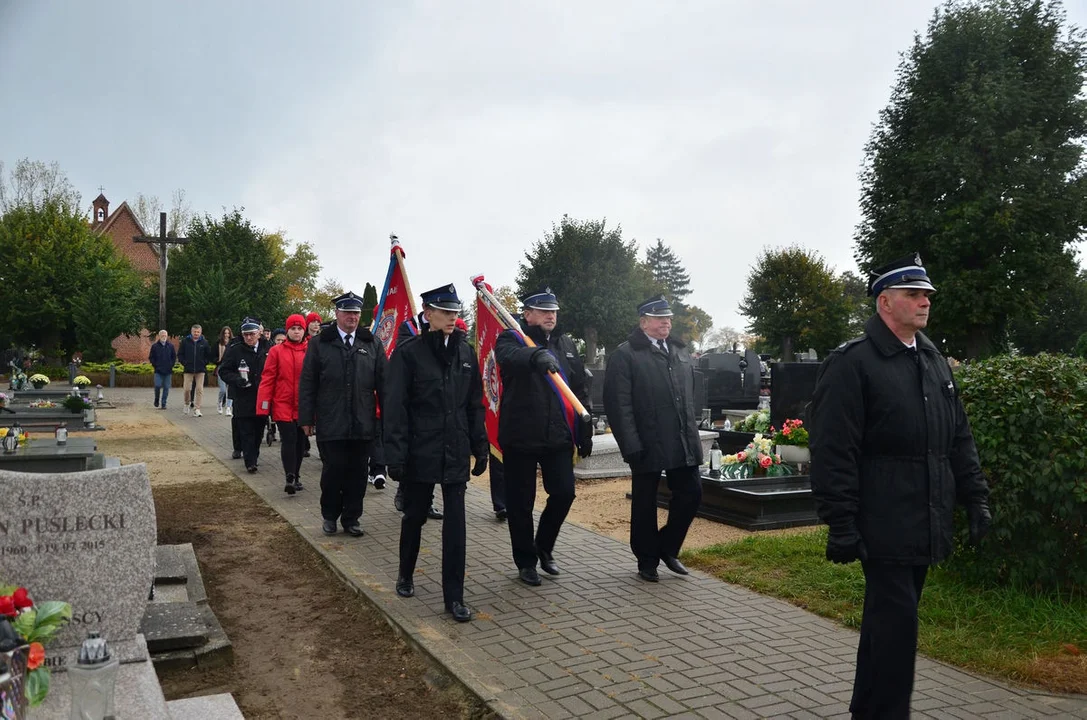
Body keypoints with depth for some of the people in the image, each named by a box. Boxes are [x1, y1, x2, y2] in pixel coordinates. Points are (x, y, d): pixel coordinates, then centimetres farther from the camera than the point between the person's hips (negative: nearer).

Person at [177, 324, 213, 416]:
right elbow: (180, 354, 7)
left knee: (199, 389, -2)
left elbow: (209, 355, 10)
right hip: (188, 370, 0)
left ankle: (197, 409, 3)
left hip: (200, 370, 0)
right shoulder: (185, 341, 1)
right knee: (187, 389, -2)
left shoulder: (204, 342, 3)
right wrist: (184, 363, -2)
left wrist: (204, 363, 1)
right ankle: (187, 403, 27)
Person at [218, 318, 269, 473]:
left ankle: (253, 457, 26)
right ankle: (250, 461, 0)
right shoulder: (235, 349, -1)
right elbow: (224, 371, 0)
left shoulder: (267, 349, 3)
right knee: (246, 431, -3)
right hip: (243, 399, -2)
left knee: (258, 430, 11)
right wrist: (237, 379, -17)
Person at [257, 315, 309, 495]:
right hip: (283, 406, -2)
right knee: (288, 440, -10)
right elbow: (267, 379, -2)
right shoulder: (277, 351, -1)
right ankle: (289, 478, -11)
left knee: (300, 441, 11)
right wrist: (264, 405, -7)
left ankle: (295, 477, 23)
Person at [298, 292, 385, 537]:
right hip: (331, 424, -2)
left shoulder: (372, 343, 7)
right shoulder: (319, 343, 2)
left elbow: (382, 383, 6)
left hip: (363, 424, 2)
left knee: (357, 474, 8)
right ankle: (329, 515, 25)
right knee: (333, 471, 4)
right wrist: (306, 418, -2)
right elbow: (307, 384, 2)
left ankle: (351, 518, 22)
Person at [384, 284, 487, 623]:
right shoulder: (408, 352, -9)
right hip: (420, 452, -3)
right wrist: (395, 455, -15)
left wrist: (480, 448, 8)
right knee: (415, 515, 14)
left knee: (455, 522, 2)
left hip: (456, 453, 3)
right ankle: (406, 574, 38)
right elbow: (395, 407, -10)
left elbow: (475, 405, 10)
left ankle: (454, 595, 11)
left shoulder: (465, 353, 5)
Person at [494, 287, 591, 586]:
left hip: (558, 437, 4)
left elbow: (580, 391, 14)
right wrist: (538, 355, -51)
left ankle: (544, 547, 28)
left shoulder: (566, 344, 12)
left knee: (564, 493, 2)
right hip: (520, 438, -4)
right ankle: (526, 561, 23)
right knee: (521, 503, 5)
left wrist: (585, 433, 10)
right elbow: (511, 356, -30)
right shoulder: (511, 340, -3)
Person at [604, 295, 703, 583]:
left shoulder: (681, 351, 13)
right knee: (645, 504, 7)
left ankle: (667, 547, 27)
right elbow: (619, 404, -12)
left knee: (691, 493, 6)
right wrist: (631, 446, -16)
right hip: (648, 445, -5)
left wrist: (693, 434, 13)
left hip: (683, 442, 5)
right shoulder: (625, 355, -7)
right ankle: (647, 561, 24)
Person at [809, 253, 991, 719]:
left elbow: (959, 440, 19)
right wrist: (841, 525, -18)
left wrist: (975, 499, 12)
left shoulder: (934, 362, 14)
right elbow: (833, 453, -16)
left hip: (925, 526, 8)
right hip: (884, 529, -8)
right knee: (897, 622, -5)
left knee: (889, 622, 17)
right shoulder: (851, 364, -11)